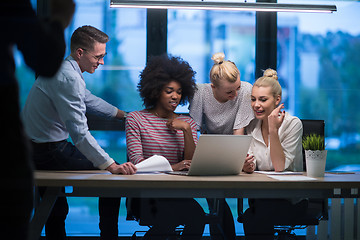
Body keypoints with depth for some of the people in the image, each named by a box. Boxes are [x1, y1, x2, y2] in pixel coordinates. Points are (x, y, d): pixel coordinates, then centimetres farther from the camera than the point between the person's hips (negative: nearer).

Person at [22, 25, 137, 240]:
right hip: (49, 153, -10)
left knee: (56, 211, 24)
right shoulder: (69, 78, -24)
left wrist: (123, 114, 36)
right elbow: (79, 132, -31)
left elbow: (88, 99, 29)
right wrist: (111, 165, -33)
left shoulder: (63, 69, 10)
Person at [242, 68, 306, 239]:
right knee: (249, 217, -31)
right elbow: (252, 165, 2)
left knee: (260, 217, -34)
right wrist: (248, 166, -22)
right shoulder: (251, 126, 6)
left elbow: (280, 167, -16)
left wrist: (273, 130, -22)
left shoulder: (292, 124, -8)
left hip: (291, 199, -3)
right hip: (260, 196, 3)